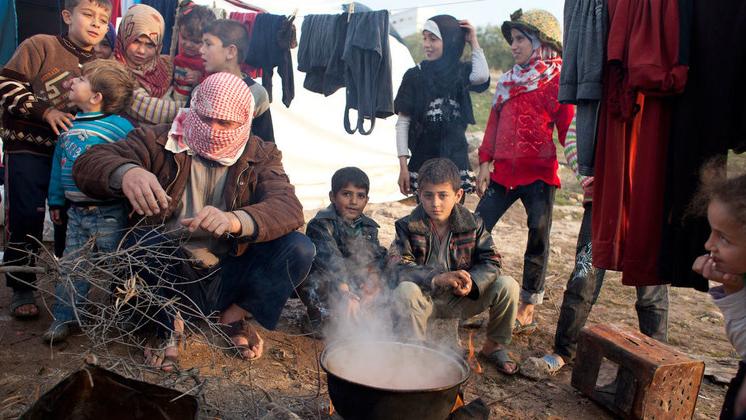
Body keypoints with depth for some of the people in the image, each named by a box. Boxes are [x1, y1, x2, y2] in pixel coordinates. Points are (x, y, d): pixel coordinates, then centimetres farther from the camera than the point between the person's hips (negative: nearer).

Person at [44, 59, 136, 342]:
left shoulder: (120, 127, -14)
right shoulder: (69, 125, 8)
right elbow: (58, 162, 17)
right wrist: (56, 201, 18)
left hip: (109, 214, -6)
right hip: (76, 211, 6)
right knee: (71, 268, 11)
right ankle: (63, 318, 22)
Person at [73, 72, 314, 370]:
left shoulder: (260, 156, 1)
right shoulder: (160, 141, -2)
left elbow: (289, 208, -18)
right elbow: (87, 164, -12)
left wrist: (235, 220, -39)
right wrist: (125, 173, -37)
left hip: (229, 277, 1)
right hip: (172, 279, -1)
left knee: (300, 249, -20)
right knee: (142, 240, -32)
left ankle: (237, 315, 5)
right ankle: (170, 326, -3)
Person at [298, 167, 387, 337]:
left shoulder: (368, 227, 9)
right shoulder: (320, 224, -14)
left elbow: (376, 257, -1)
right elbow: (330, 259, -28)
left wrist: (373, 280, -24)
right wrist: (346, 293, -40)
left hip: (356, 284, 6)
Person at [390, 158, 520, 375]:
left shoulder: (472, 223, -5)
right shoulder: (408, 226, -11)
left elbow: (490, 261, -8)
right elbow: (399, 266, -23)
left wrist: (471, 281, -30)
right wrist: (438, 278, -37)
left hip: (461, 299, 3)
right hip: (426, 301, -2)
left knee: (507, 286, -17)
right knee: (404, 292, -36)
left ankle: (494, 346, 6)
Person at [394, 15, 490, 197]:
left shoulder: (460, 72, 4)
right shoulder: (414, 75, -1)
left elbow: (482, 76, -20)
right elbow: (402, 123, -2)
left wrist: (473, 41, -8)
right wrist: (403, 165, -8)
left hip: (456, 159, 1)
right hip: (423, 162, -1)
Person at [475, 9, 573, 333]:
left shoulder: (558, 82, -1)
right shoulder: (507, 81, 15)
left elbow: (568, 129, -3)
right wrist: (485, 164, 8)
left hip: (540, 174, -5)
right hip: (503, 173, 5)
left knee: (538, 239, 0)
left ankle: (528, 311, 11)